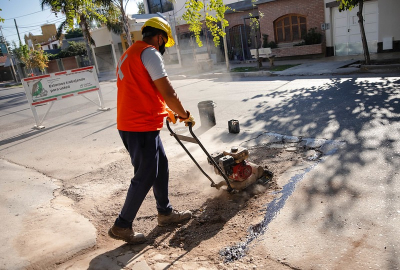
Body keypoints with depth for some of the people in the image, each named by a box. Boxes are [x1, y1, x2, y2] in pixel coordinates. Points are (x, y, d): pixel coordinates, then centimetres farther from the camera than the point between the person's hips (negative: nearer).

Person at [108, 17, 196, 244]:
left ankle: (166, 213, 31)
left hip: (130, 123, 10)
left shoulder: (130, 54, 20)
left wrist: (166, 111, 27)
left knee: (161, 165, 18)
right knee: (145, 176, -1)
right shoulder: (150, 53, -11)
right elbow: (168, 93, -17)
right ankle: (122, 226, 12)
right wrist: (185, 115, -3)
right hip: (141, 126, -10)